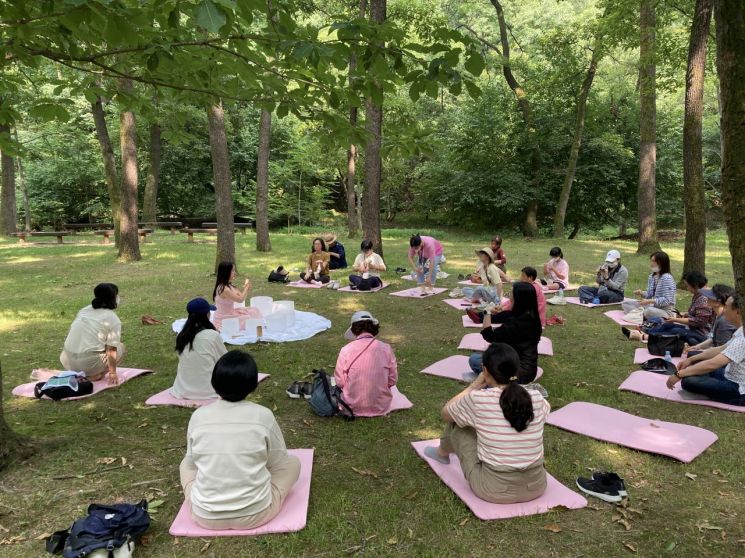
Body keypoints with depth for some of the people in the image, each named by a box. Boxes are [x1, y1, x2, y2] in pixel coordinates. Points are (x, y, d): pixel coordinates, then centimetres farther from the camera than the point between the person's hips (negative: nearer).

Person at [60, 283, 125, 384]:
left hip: (68, 362, 7)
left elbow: (72, 335, 22)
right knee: (120, 347, 13)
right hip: (90, 364, -7)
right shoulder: (113, 319, -7)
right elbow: (111, 350, -11)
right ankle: (94, 375, -2)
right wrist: (112, 372, -4)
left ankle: (76, 373, 12)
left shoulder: (84, 310, 14)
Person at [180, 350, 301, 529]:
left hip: (206, 516, 3)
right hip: (254, 514, -2)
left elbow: (193, 461, 9)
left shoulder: (198, 416, -6)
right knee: (293, 462, 19)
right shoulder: (263, 415, -12)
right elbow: (278, 462, 1)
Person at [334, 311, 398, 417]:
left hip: (354, 407, -1)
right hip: (381, 407, 2)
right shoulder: (386, 348, -12)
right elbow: (393, 380, -3)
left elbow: (340, 382, -9)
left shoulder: (346, 350, -15)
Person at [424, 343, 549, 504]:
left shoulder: (478, 399, -17)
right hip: (536, 488, 3)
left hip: (493, 491, -3)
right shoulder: (536, 398, -7)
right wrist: (512, 383, 18)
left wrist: (475, 385, 10)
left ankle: (442, 453, 47)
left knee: (456, 422, 15)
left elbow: (446, 413, 6)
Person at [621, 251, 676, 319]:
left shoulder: (667, 278, -19)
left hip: (664, 311, -8)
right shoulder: (652, 276, 6)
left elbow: (667, 300, -24)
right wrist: (642, 293, -8)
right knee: (625, 304, 2)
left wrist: (649, 301, -26)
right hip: (652, 306, 8)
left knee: (649, 311, -41)